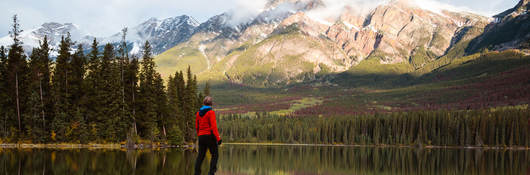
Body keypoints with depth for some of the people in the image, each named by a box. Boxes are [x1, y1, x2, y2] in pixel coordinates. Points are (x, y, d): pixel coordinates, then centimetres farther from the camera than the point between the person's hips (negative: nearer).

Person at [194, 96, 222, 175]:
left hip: (201, 136, 6)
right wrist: (218, 138, -16)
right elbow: (213, 126, -16)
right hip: (210, 136, -6)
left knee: (201, 155, 10)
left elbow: (197, 126, 14)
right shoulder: (211, 112, -11)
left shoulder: (198, 113, 8)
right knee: (215, 154, 5)